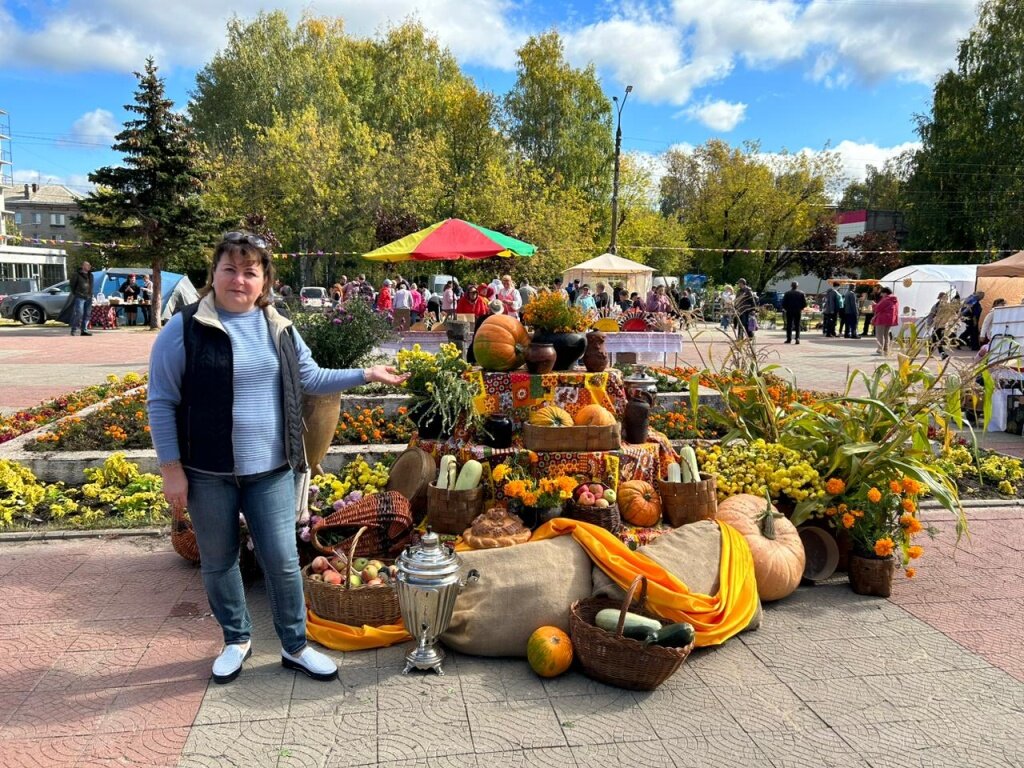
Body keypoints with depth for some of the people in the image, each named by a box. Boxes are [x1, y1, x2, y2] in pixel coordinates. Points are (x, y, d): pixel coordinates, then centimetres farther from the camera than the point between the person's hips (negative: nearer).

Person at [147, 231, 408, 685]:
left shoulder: (279, 330, 5)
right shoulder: (185, 329, -8)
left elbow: (312, 379, 17)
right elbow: (162, 402, -6)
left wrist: (365, 375, 9)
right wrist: (171, 470, -9)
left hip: (271, 470, 3)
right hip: (208, 473, -2)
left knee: (282, 561, 6)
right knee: (218, 562, 13)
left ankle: (295, 647, 23)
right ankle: (237, 639, 35)